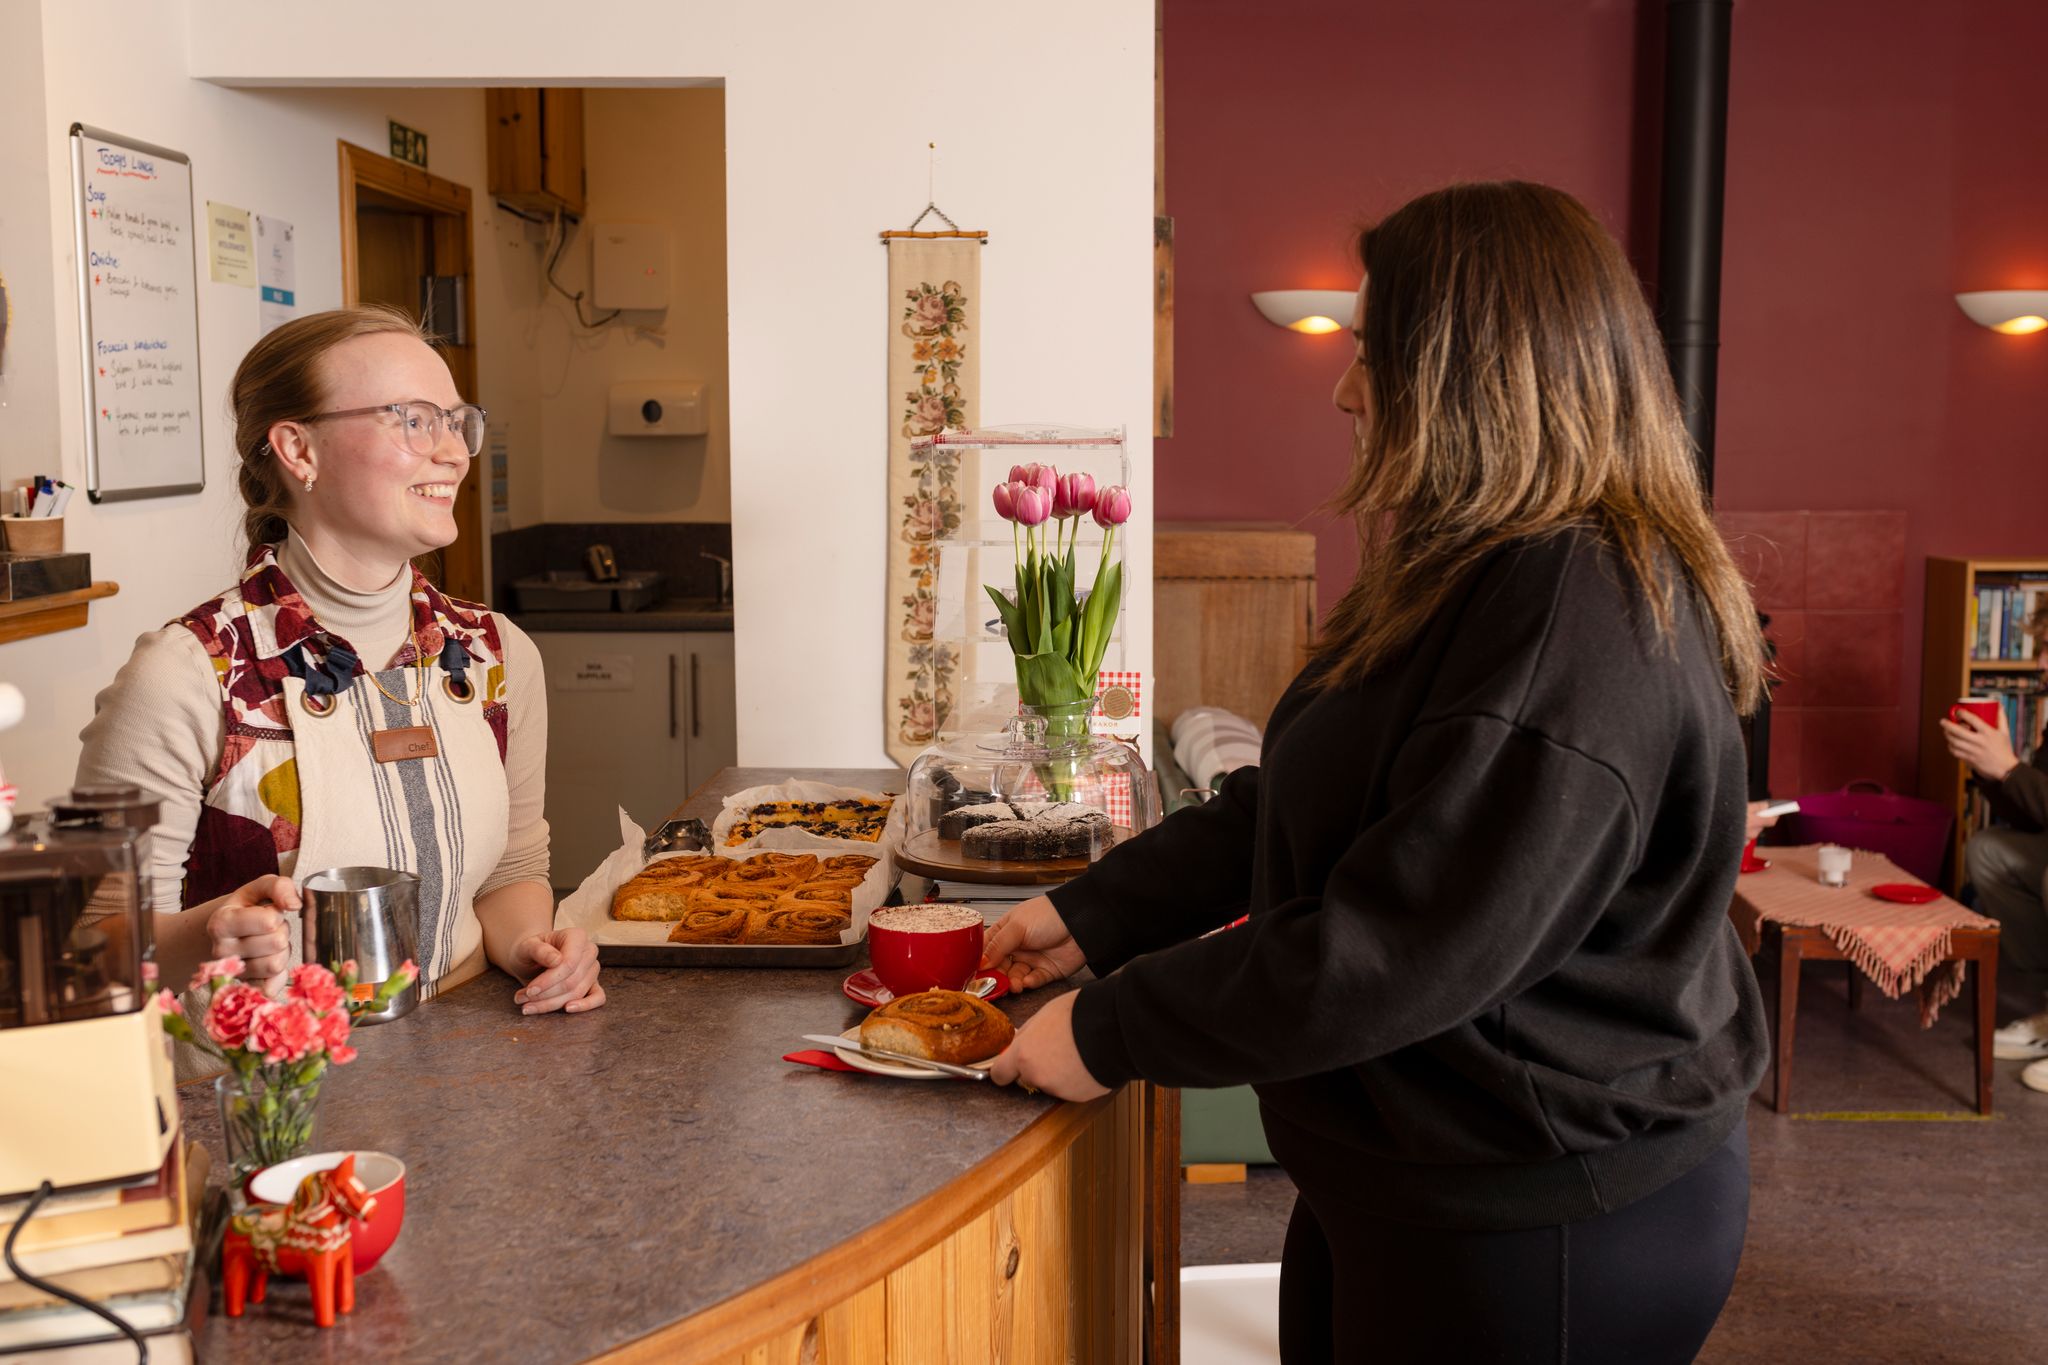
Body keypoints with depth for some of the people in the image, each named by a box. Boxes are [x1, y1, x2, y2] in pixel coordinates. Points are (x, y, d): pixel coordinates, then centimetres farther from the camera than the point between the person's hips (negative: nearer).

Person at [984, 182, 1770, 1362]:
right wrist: (1090, 918, 7)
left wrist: (1109, 1034, -19)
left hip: (1547, 1233, -9)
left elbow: (1396, 952, -29)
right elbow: (1290, 809, 11)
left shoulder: (1588, 623, -27)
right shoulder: (1480, 580, 8)